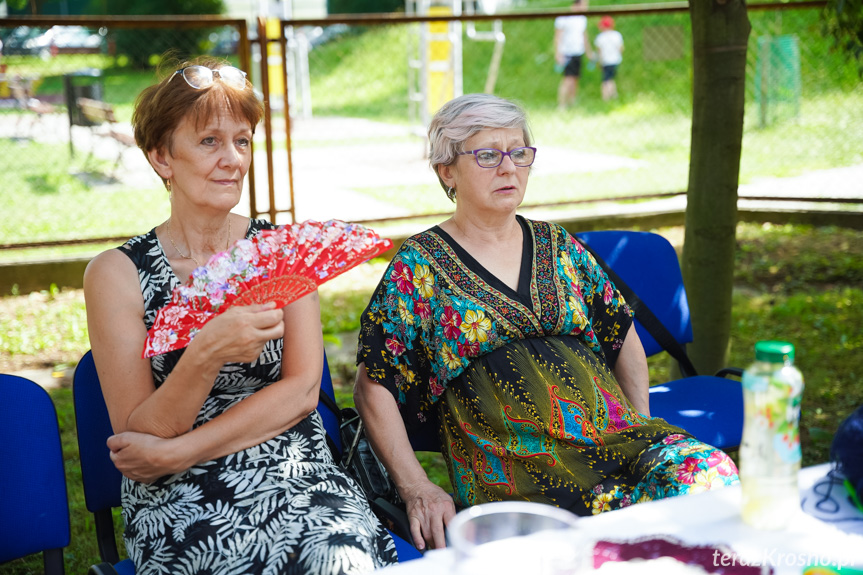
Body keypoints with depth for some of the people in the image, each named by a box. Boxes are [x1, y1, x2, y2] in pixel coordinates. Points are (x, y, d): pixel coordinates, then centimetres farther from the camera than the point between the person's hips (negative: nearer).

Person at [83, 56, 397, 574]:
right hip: (182, 500, -2)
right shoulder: (117, 274, -1)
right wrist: (206, 353, -24)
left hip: (303, 478, 2)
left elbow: (302, 391, -1)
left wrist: (175, 451, -11)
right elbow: (136, 441, -6)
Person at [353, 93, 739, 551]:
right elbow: (373, 387, 2)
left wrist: (643, 428, 12)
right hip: (513, 468, -5)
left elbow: (623, 339, 25)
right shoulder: (419, 265, 4)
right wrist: (416, 489, -7)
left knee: (709, 473, -25)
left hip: (614, 435, 5)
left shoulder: (557, 246, 18)